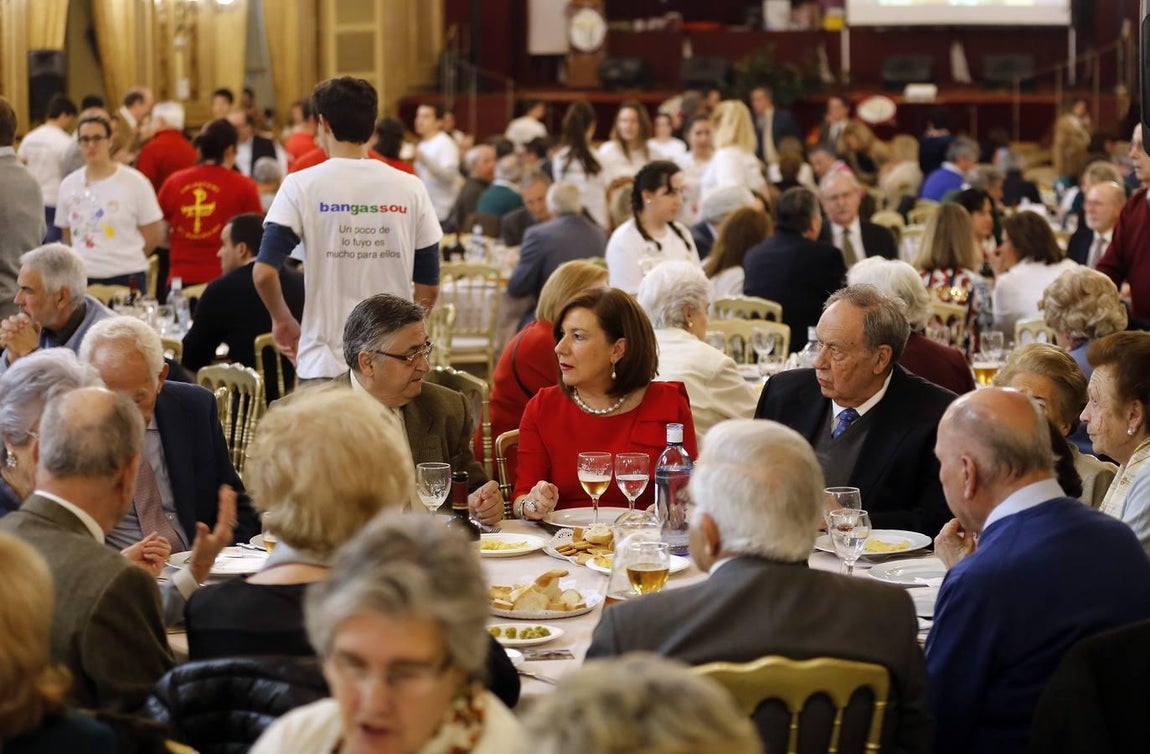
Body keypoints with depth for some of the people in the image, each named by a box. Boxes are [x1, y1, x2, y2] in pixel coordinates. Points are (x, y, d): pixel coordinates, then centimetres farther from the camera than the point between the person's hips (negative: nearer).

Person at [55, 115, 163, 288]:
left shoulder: (134, 182, -2)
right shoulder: (68, 185, 9)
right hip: (81, 278, 3)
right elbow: (68, 236, 17)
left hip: (125, 279, -3)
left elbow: (154, 234, 2)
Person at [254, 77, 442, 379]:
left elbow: (264, 271, -10)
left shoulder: (302, 186, -4)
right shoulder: (410, 189, 3)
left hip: (324, 365, -2)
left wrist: (282, 320, 9)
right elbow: (428, 288, 6)